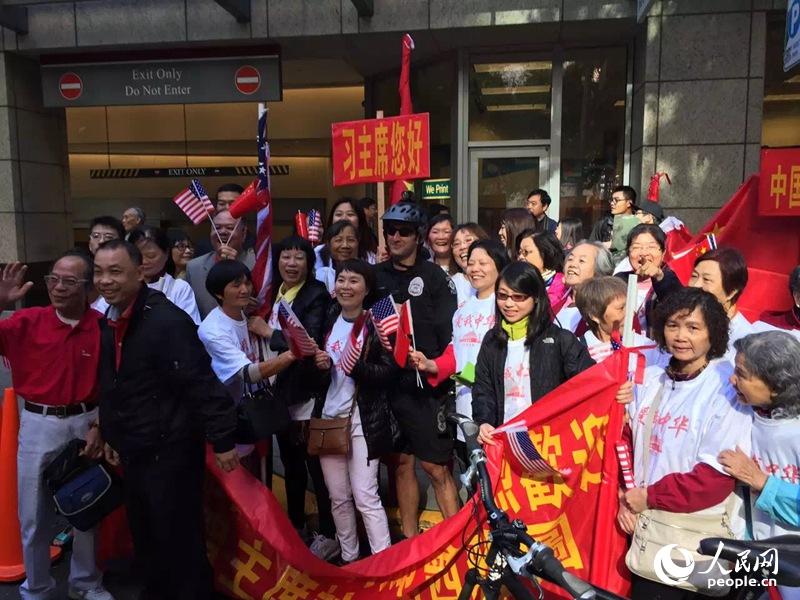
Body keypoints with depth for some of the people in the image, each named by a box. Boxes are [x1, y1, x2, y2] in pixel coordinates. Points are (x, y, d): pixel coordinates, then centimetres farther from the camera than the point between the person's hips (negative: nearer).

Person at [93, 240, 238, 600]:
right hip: (133, 451, 9)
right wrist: (110, 436, 21)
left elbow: (202, 384, -24)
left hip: (171, 450, -9)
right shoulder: (107, 323, 5)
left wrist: (221, 439, -22)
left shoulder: (167, 321, -23)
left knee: (180, 538, 6)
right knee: (144, 536, 24)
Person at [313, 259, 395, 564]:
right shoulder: (328, 321, 10)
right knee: (338, 498, 13)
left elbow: (390, 372, -12)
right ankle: (348, 558, 29)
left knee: (365, 498, -5)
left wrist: (358, 367, -29)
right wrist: (320, 365, -4)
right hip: (329, 417, 6)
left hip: (363, 421, -5)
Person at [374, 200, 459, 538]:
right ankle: (409, 541, 26)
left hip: (426, 386, -4)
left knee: (435, 468, -2)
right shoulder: (377, 276, 10)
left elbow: (449, 332, -7)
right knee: (402, 464, 13)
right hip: (388, 383, 4)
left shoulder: (434, 276, -2)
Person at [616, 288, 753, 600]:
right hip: (642, 521, 5)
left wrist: (651, 497, -16)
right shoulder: (649, 378, 1)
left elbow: (718, 475, -20)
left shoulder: (727, 387, -15)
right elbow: (627, 441, 5)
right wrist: (625, 497, -7)